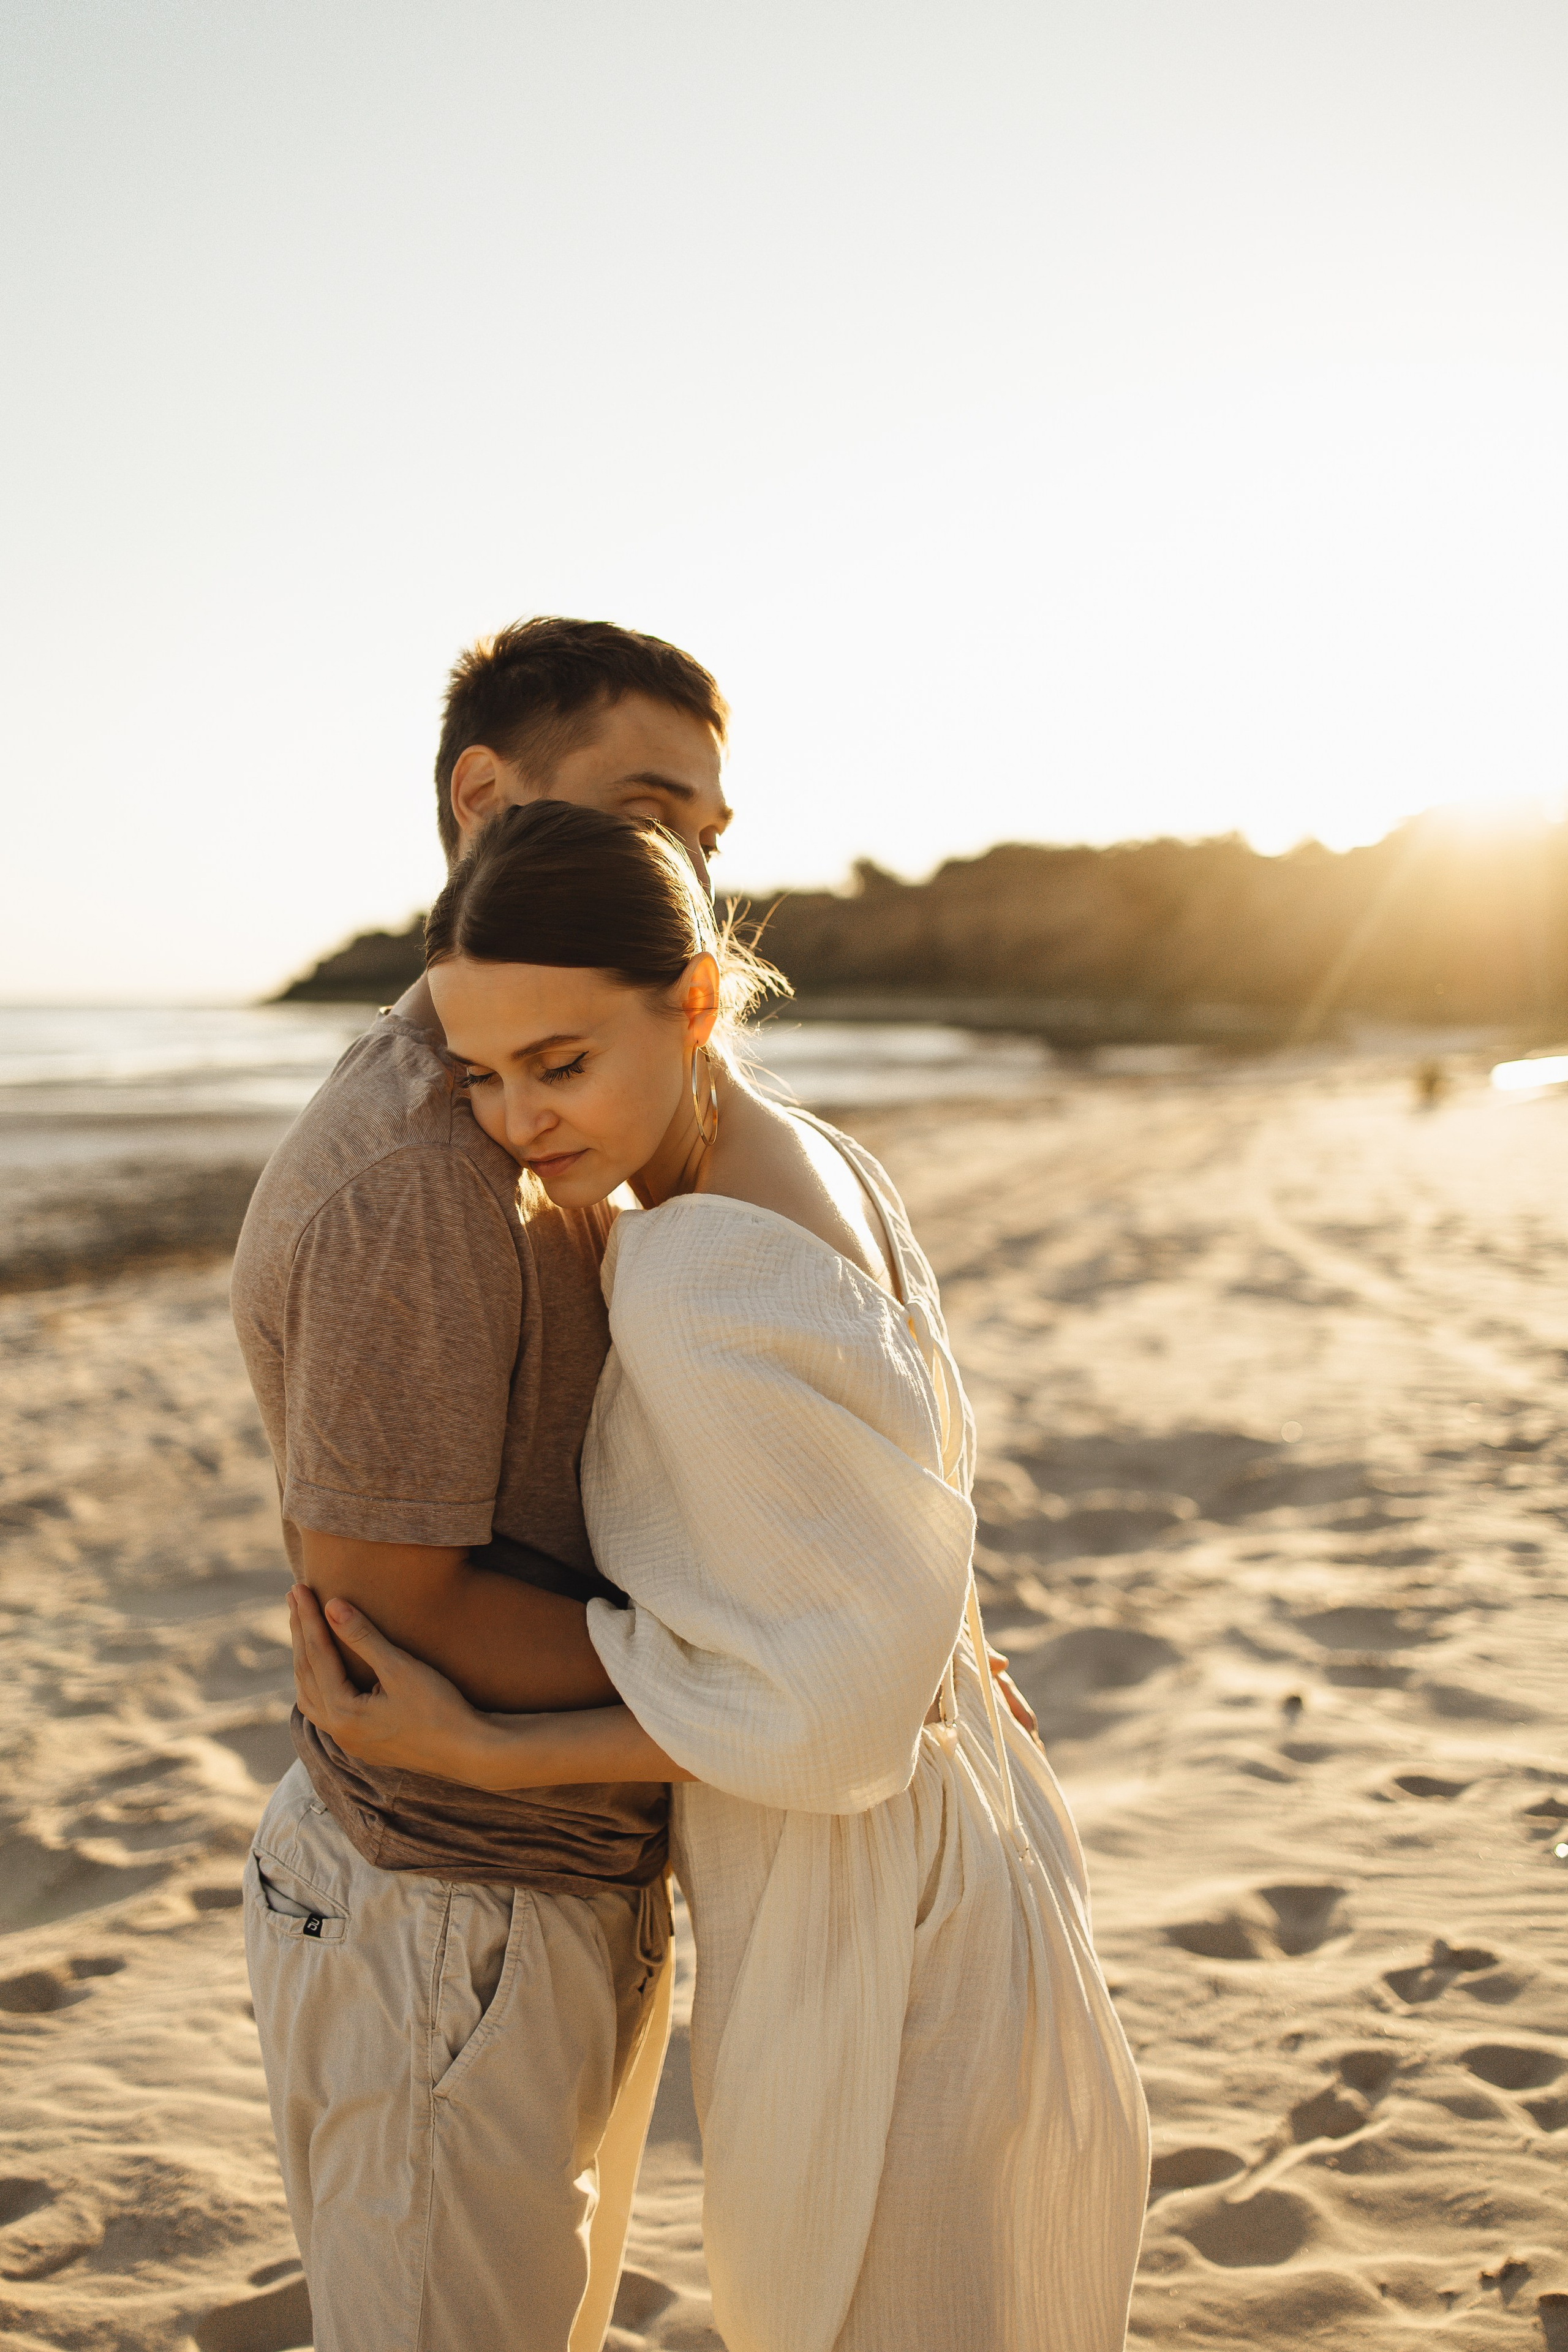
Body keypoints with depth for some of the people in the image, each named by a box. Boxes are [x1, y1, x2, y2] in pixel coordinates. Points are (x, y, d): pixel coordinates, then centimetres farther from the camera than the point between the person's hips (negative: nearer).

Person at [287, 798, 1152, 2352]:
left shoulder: (705, 1277, -29)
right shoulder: (815, 1168, 0)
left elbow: (827, 1694, -24)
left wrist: (477, 1754, -19)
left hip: (869, 1936, -9)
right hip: (951, 1855, 9)